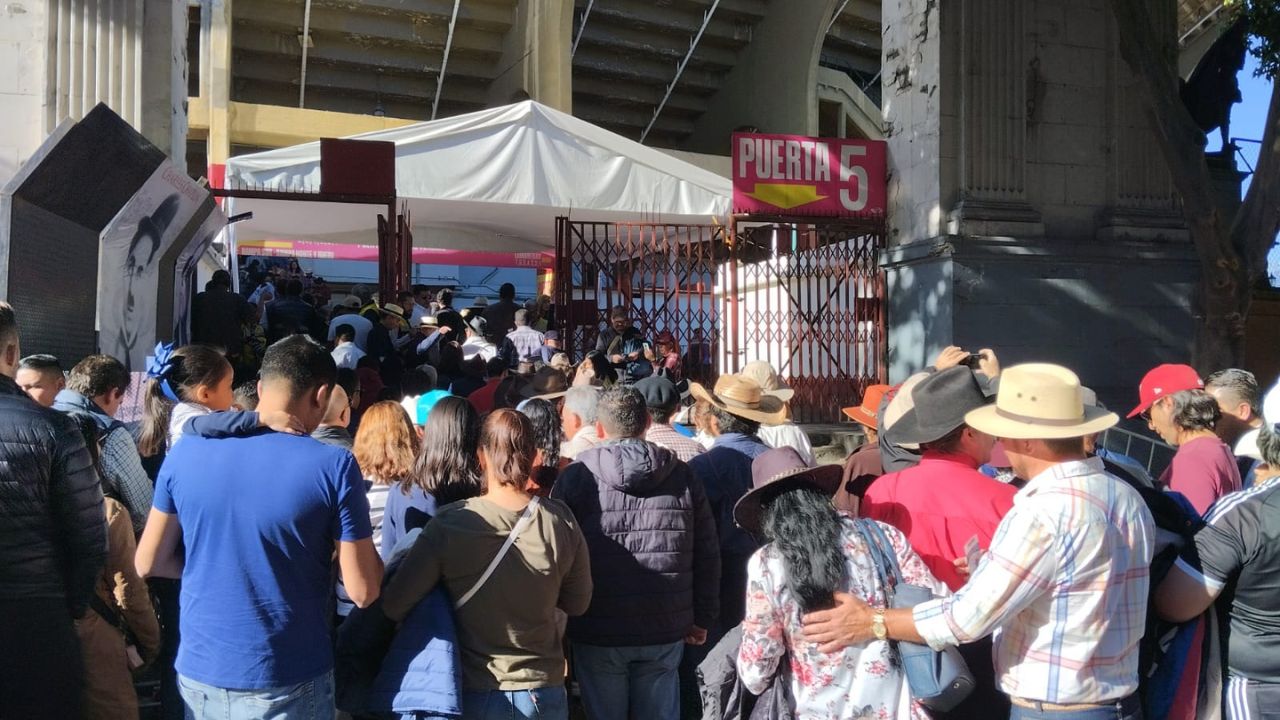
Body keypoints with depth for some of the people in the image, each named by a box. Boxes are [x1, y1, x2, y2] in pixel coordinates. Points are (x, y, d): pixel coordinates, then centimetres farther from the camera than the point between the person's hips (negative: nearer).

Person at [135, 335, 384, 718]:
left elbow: (148, 563, 5)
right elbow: (362, 592, -13)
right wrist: (359, 534, 4)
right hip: (286, 683, -3)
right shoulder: (333, 466, -16)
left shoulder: (186, 451, -5)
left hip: (198, 674, 4)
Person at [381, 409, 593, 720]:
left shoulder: (449, 523, -16)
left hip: (474, 694, -1)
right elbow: (578, 604, -1)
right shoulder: (560, 521, -12)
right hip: (542, 692, 1)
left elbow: (393, 606, -12)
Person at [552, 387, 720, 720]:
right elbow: (707, 556, 4)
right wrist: (702, 618, 13)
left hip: (598, 633, -2)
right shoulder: (682, 476, 0)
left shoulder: (575, 478, -5)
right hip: (666, 632, 2)